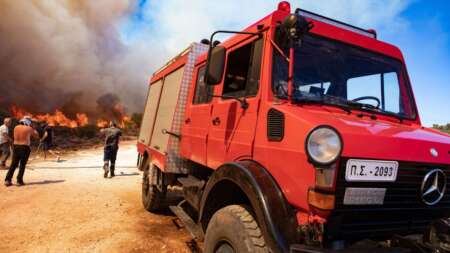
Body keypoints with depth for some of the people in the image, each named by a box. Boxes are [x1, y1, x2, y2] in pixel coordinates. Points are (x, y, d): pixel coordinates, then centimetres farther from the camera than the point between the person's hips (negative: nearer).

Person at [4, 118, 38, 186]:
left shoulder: (16, 128, 7)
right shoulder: (29, 128, -6)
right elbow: (37, 136, 6)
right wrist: (33, 129, 14)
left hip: (15, 146, 5)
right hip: (25, 147, -4)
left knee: (13, 164, 10)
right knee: (22, 165, 2)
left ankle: (7, 180, 6)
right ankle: (19, 181, 1)